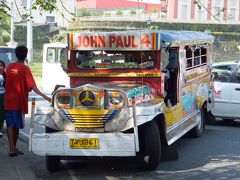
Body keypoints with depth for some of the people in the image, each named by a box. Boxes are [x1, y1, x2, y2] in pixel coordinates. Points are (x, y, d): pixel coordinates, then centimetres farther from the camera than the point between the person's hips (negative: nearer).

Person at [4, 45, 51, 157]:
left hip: (8, 101, 3)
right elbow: (32, 86, -19)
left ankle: (12, 148, -7)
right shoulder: (25, 68, -11)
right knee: (16, 125, 10)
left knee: (10, 125, 3)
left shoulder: (9, 67, 4)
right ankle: (14, 148, 17)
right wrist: (45, 97, -22)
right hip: (18, 101, -3)